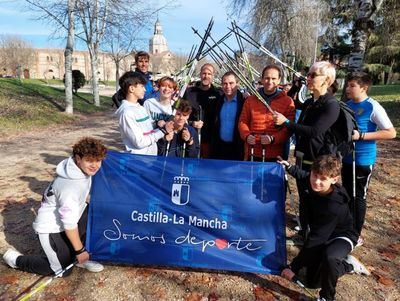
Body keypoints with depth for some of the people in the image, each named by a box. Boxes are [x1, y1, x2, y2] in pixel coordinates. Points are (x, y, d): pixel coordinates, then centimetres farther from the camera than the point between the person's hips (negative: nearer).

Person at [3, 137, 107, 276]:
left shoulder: (83, 169, -9)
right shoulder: (70, 185, -34)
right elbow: (69, 223, -28)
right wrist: (80, 251, -19)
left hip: (66, 218, 9)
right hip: (51, 227, -8)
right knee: (63, 270, 1)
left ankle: (80, 258, 11)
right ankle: (16, 259, 17)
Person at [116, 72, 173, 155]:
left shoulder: (141, 108, 9)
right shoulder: (126, 112, -17)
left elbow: (150, 130, 9)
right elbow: (140, 142, -20)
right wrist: (162, 131, -17)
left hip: (152, 154, 8)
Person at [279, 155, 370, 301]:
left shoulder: (333, 207, -38)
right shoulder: (313, 184, -19)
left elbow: (315, 239, -34)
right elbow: (304, 176, 11)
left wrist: (294, 267, -30)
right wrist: (289, 167, 6)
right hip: (322, 236, 7)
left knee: (329, 257, -43)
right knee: (312, 282, 9)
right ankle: (348, 264, 30)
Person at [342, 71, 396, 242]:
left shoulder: (373, 107, -15)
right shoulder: (347, 105, 5)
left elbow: (391, 132, -17)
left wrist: (361, 135, -22)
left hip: (363, 161, -6)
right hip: (346, 158, 6)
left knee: (358, 197, 5)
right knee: (347, 195, 17)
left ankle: (356, 235, 21)